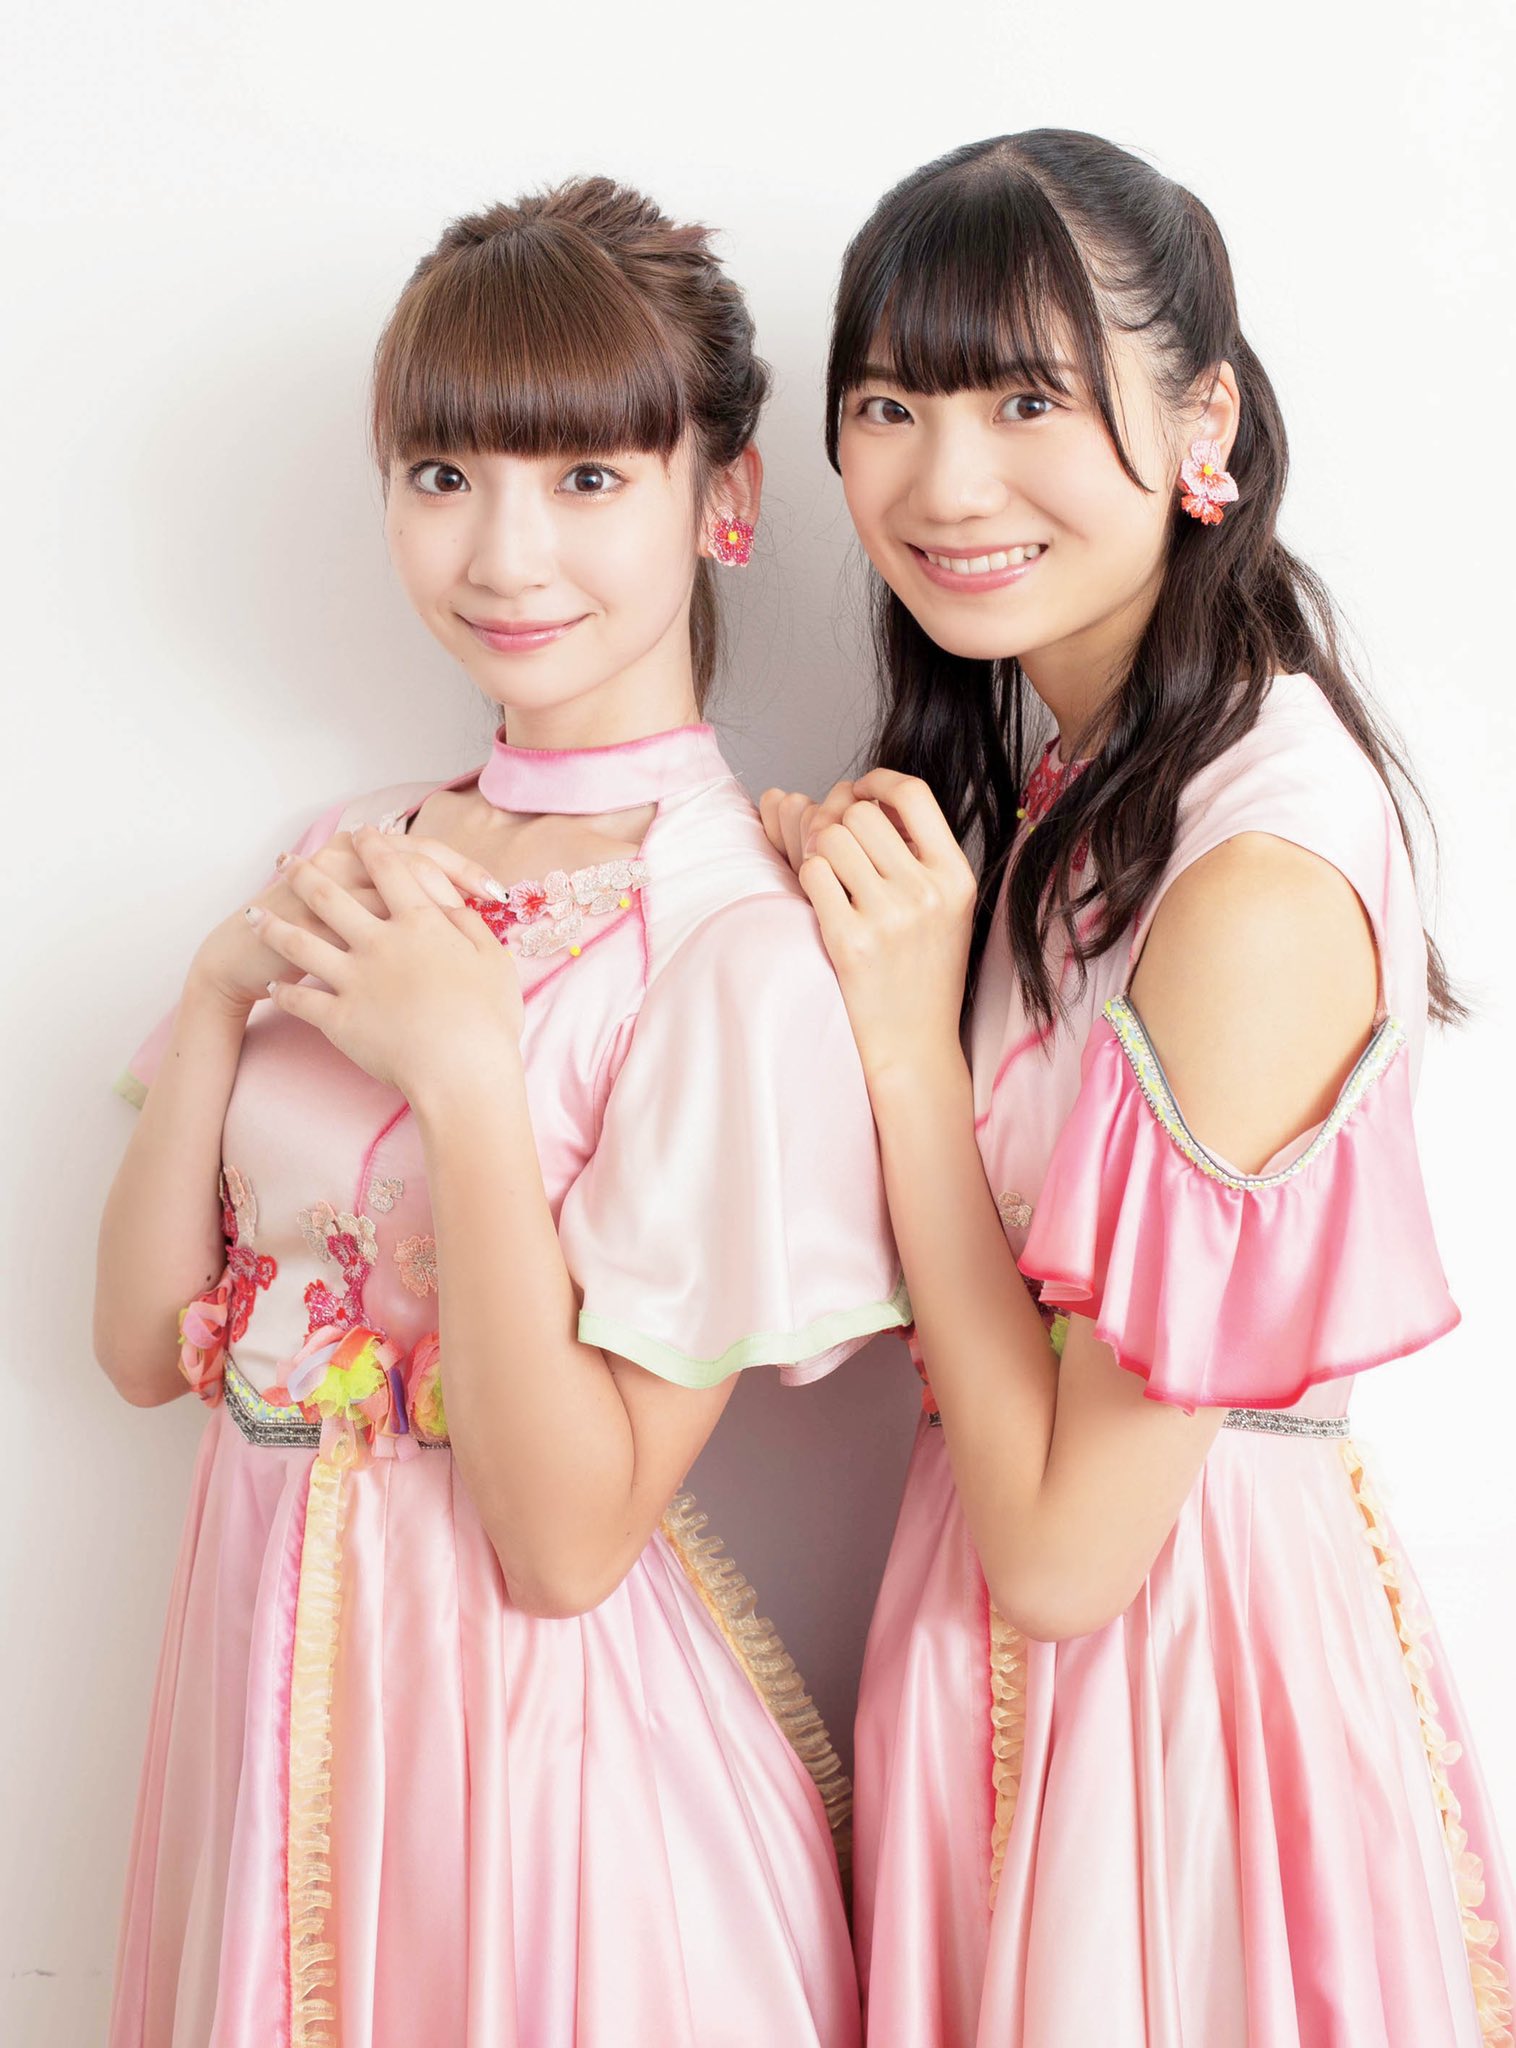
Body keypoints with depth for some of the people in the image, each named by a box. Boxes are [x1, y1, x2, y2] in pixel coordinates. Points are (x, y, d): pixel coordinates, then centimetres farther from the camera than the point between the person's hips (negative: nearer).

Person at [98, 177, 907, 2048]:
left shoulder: (738, 942, -19)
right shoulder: (355, 860, 2)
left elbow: (569, 1540, -20)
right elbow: (144, 1341, 0)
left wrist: (465, 1069, -26)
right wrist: (221, 990, -13)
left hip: (552, 1731, -6)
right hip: (276, 1680, 6)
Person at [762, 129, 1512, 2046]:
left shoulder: (1264, 881, -27)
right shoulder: (1033, 763, 0)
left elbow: (1064, 1544, -23)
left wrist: (904, 1031, -24)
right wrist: (845, 928, -11)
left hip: (1172, 1652, -8)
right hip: (1008, 1594, 8)